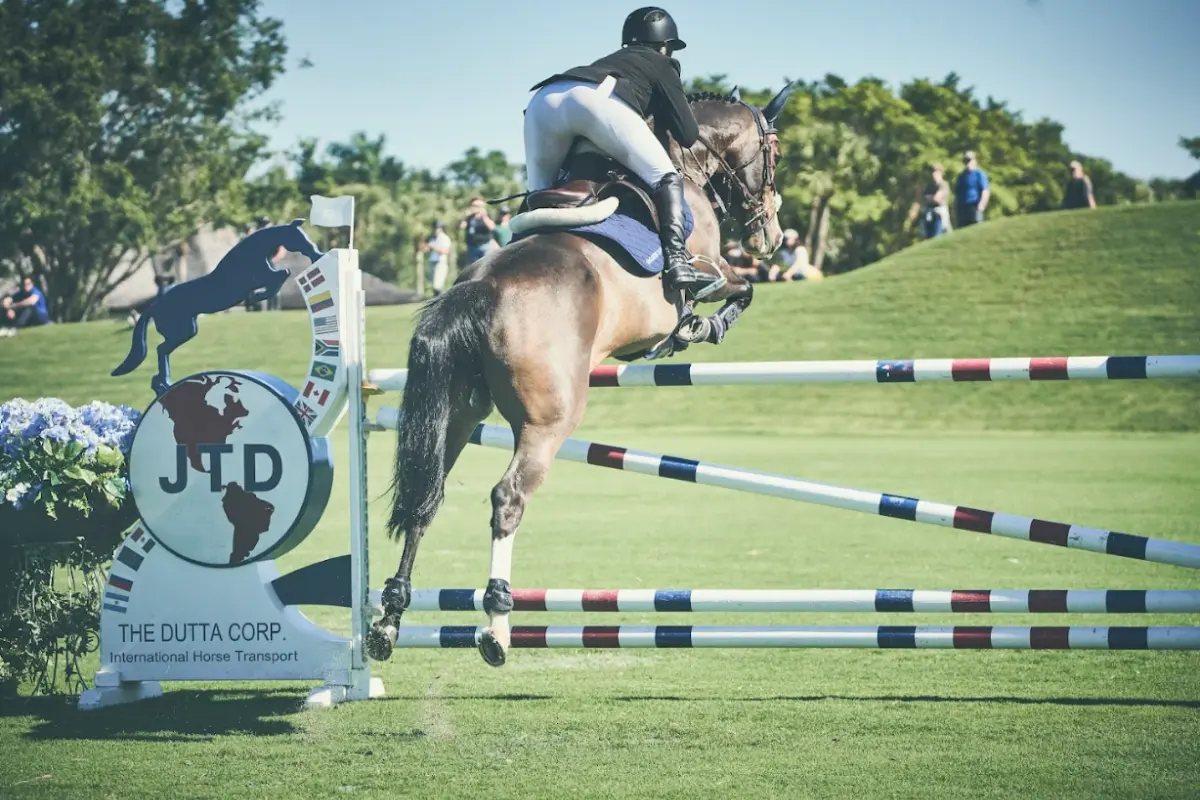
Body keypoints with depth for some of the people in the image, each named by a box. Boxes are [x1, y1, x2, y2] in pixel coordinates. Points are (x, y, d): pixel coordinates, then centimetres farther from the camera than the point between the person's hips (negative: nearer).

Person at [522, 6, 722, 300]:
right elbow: (688, 135, 24)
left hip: (544, 99, 5)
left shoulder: (610, 62, 45)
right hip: (598, 99, -5)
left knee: (541, 195, 21)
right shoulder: (661, 65, 31)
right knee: (665, 178, 3)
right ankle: (676, 261, -15)